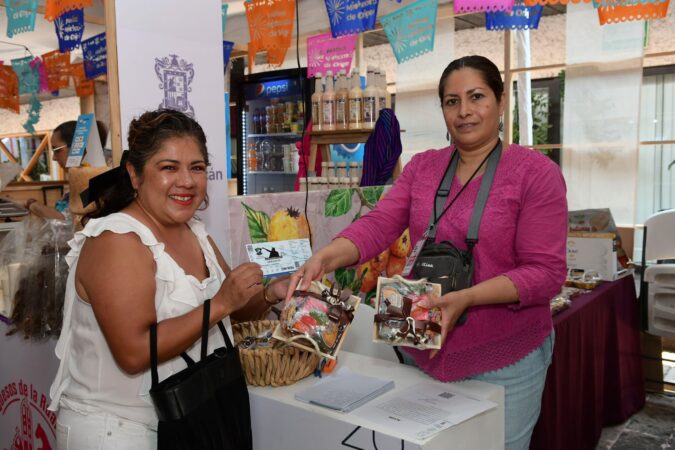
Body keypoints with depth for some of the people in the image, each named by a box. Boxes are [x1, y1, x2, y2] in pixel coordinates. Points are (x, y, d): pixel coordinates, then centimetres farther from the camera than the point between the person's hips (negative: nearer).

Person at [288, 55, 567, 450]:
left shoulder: (536, 172, -9)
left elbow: (545, 272, -14)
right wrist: (324, 259, -28)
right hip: (422, 349, 4)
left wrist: (466, 298, -27)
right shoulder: (421, 167, 4)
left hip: (504, 361, -3)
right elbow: (379, 224, -9)